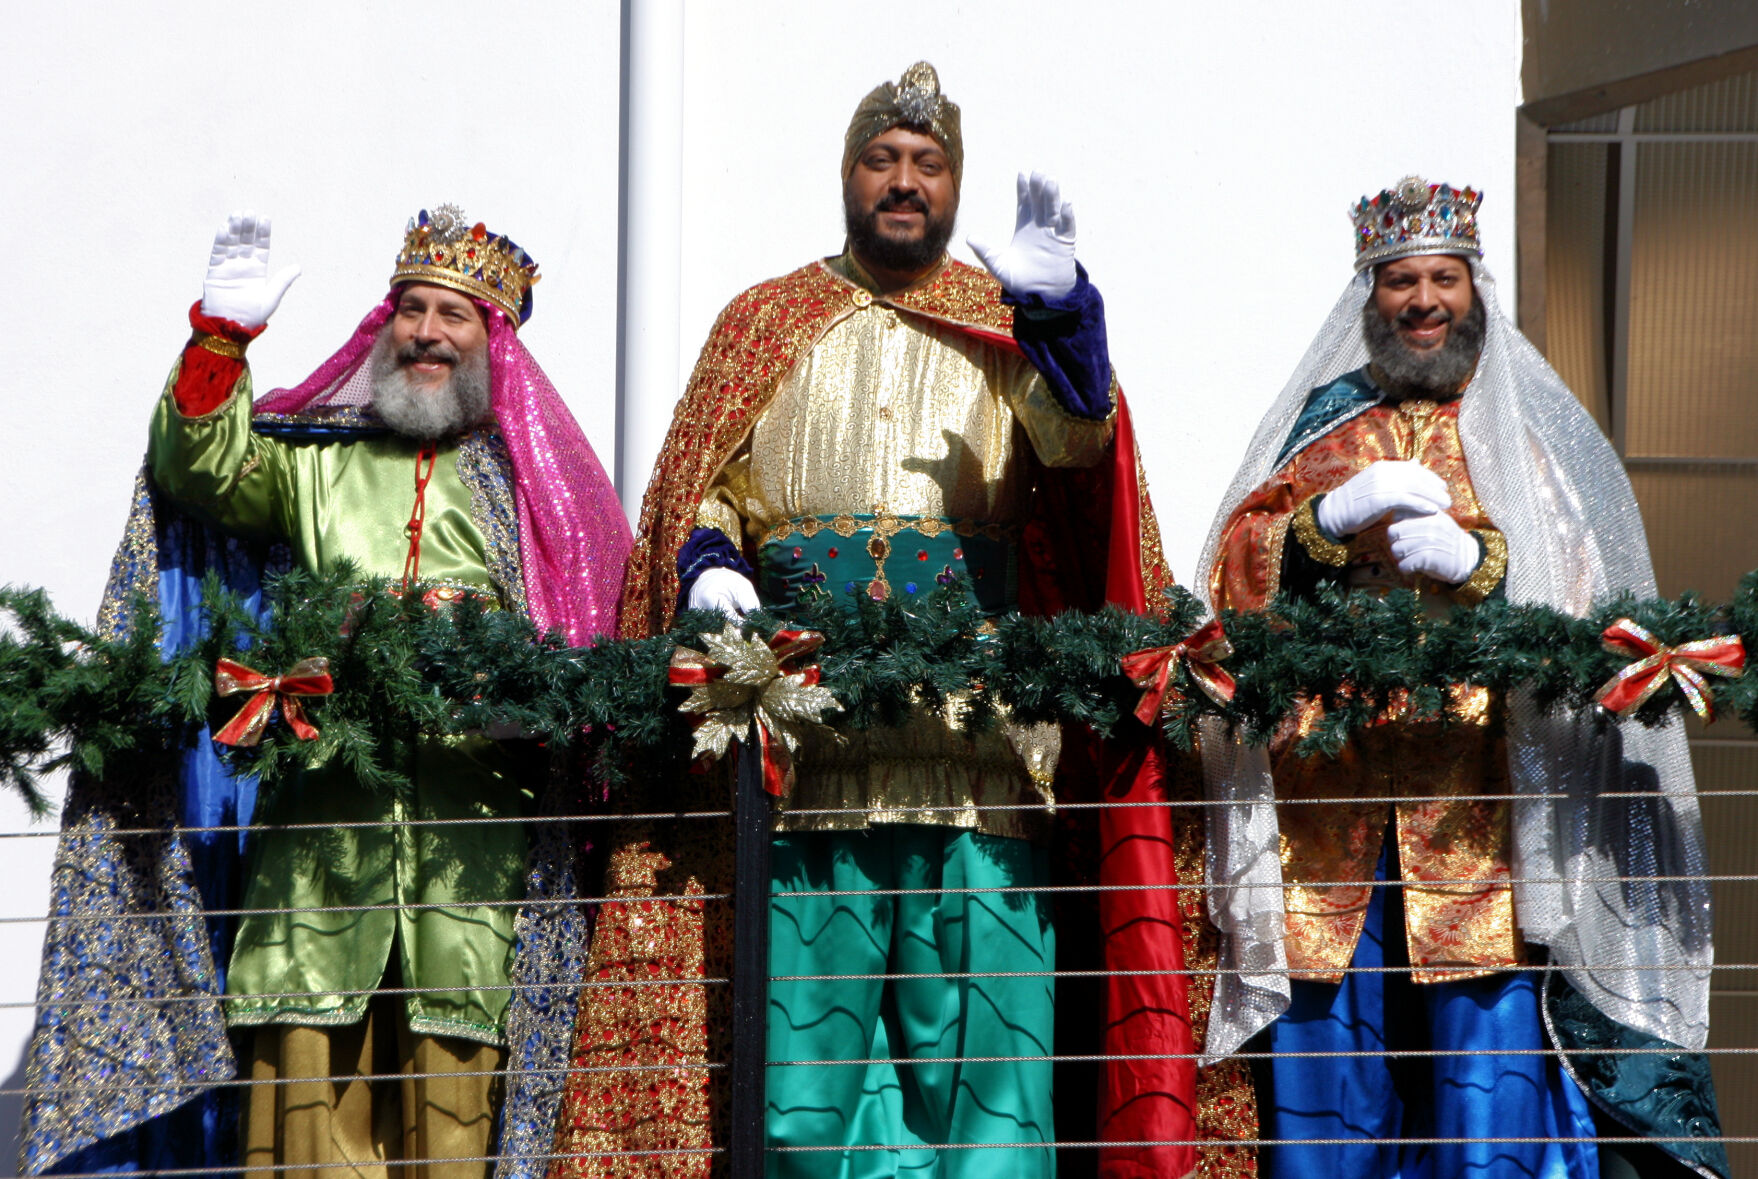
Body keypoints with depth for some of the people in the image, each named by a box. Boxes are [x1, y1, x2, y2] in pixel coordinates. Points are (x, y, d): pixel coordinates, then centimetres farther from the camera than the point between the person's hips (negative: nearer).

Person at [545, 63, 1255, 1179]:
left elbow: (1078, 440, -8)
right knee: (806, 1034, -1)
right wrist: (709, 571, -6)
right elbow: (698, 497, 16)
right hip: (806, 741, 1)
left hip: (975, 744, -1)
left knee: (974, 1028, -4)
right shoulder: (764, 325, 18)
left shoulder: (1003, 325, 13)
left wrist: (1054, 305, -25)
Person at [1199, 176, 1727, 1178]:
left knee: (1485, 1027, -8)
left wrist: (1475, 558, -16)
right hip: (1330, 798, 2)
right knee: (1329, 1045, -1)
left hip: (1481, 797, -2)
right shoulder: (1322, 419, 18)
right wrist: (1339, 516, -10)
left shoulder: (1531, 427, 13)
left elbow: (1578, 588, 2)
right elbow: (1235, 568, 8)